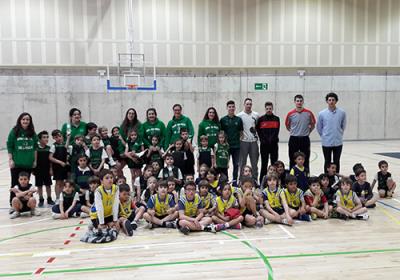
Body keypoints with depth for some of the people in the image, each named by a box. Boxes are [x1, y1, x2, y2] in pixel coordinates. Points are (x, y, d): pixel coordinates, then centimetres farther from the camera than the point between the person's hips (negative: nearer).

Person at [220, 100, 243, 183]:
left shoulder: (238, 119, 6)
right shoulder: (223, 120, 1)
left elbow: (241, 132, 10)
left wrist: (239, 140, -1)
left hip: (236, 146, 2)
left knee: (236, 164, 7)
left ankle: (235, 180, 18)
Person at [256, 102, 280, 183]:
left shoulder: (277, 119, 5)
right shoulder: (261, 119, 2)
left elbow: (276, 131, 2)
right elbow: (258, 131, 4)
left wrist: (272, 140, -7)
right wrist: (263, 140, -3)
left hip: (274, 144, 1)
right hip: (264, 145, -1)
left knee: (274, 163, 5)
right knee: (264, 164, 5)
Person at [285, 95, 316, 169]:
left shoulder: (308, 113, -3)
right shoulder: (290, 114, -3)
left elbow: (312, 125, 9)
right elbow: (287, 126, 11)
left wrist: (307, 132, 8)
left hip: (305, 139, 0)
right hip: (293, 139, 0)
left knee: (306, 160, 6)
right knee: (292, 160, 7)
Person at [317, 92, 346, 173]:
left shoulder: (342, 113, -3)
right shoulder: (322, 113, -5)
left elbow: (343, 126, 11)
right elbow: (319, 128, 6)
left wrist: (339, 135, 13)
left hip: (338, 142, 1)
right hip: (326, 142, -1)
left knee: (337, 162, 10)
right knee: (327, 162, 8)